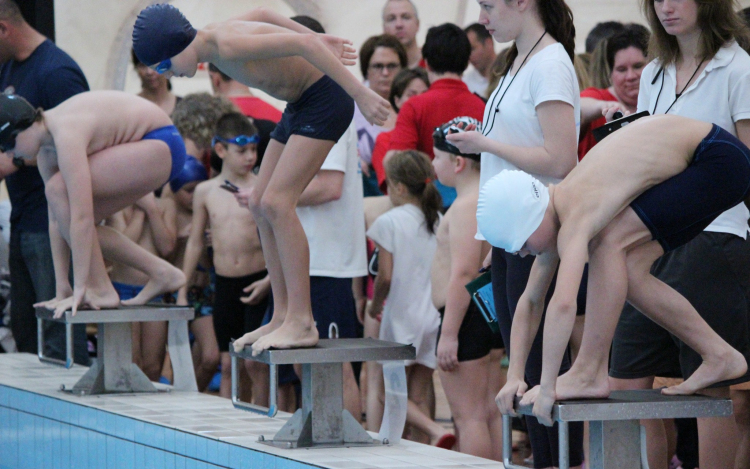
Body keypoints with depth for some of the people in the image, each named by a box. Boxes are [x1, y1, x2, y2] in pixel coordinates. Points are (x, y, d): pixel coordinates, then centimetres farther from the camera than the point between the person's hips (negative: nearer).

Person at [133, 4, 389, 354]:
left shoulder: (229, 46, -27)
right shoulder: (213, 38, 2)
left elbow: (303, 45, -32)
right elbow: (261, 14, 22)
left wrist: (361, 93, -33)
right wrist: (318, 38, 30)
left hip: (326, 98, -10)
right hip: (300, 104, 10)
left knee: (276, 203, -18)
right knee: (260, 205, 6)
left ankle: (301, 323, -18)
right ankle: (283, 316, 7)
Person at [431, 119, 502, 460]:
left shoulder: (466, 206, -16)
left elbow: (464, 272, -23)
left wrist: (449, 333, -23)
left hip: (466, 316, -10)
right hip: (491, 314, 10)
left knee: (468, 415, -8)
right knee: (491, 412, 11)